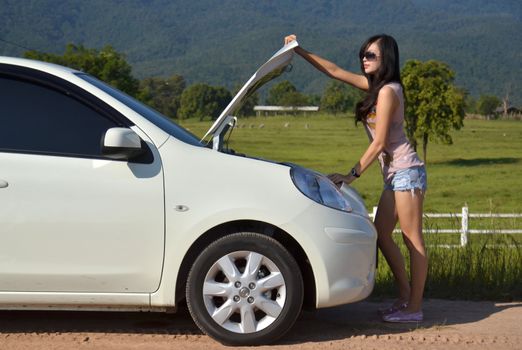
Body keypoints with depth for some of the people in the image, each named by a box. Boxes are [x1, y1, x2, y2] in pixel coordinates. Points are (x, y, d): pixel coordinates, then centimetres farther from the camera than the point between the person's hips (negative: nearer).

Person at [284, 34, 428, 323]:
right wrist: (300, 51, 14)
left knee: (412, 240, -5)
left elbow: (379, 142, -17)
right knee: (381, 235, 11)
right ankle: (405, 297, 18)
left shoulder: (387, 91, -14)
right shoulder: (374, 85, 12)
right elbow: (335, 71, 18)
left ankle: (414, 308, 0)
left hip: (406, 171, -10)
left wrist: (353, 175, -15)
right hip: (394, 173, 10)